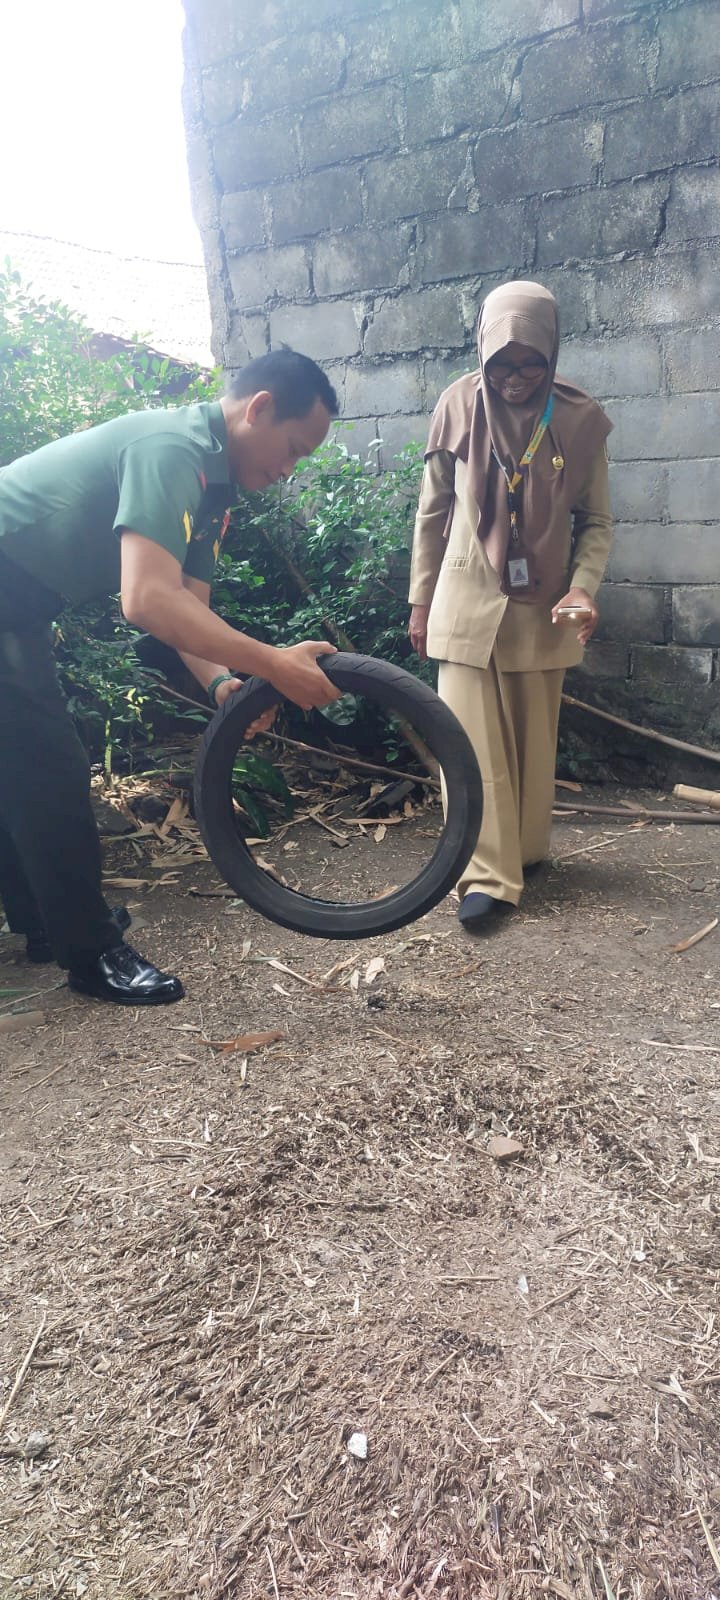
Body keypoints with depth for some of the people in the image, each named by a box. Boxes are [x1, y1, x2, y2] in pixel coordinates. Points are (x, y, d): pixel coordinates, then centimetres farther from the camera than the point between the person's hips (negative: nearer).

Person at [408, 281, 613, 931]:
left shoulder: (581, 418, -6)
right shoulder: (458, 407, -6)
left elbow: (595, 521, 1)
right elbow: (433, 512, 3)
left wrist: (583, 585, -16)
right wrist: (421, 601, 5)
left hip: (543, 608, 1)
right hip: (469, 602, -1)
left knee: (535, 742, 9)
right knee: (474, 743, -5)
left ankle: (527, 850, 27)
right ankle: (488, 876, -1)